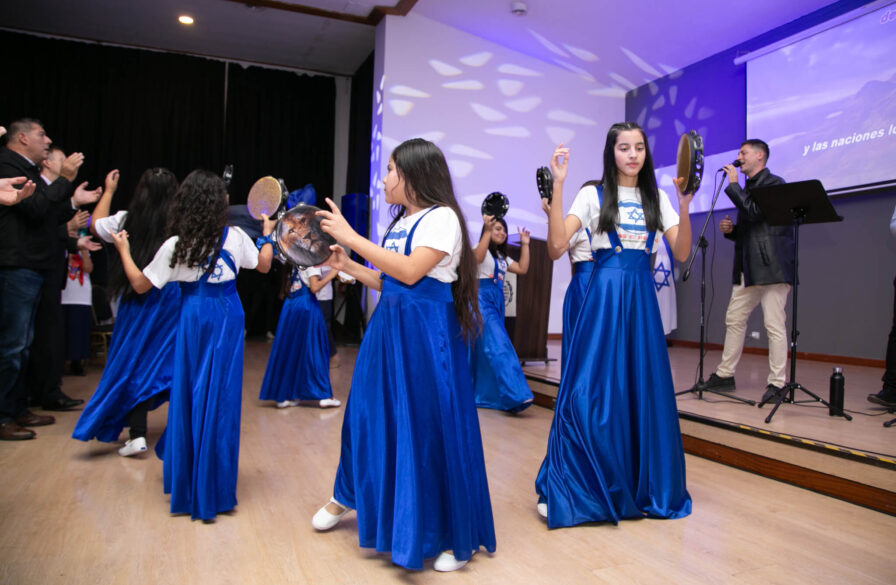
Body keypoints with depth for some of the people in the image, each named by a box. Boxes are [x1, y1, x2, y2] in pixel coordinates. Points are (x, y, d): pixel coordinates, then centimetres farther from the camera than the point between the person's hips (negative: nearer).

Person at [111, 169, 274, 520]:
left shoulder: (175, 245, -8)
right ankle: (213, 488, 14)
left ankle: (185, 479, 28)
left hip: (193, 319, -1)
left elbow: (140, 284, -2)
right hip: (227, 318, 1)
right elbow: (264, 266, 10)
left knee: (187, 392, 13)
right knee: (220, 395, 6)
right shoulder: (235, 237, -5)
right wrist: (267, 234, 25)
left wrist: (123, 250, 12)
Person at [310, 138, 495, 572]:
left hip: (426, 332, -7)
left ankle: (456, 535, 13)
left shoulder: (441, 217, -9)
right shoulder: (399, 222, 15)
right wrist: (348, 266, 8)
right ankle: (348, 496, 37)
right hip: (388, 325, 8)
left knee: (430, 425, -3)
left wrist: (351, 237, -18)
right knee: (370, 411, 14)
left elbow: (410, 272, -21)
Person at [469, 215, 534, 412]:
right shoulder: (482, 249, 0)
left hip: (497, 300, 9)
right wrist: (487, 230, -29)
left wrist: (524, 244, 16)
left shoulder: (502, 257, 24)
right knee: (498, 346, -19)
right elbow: (477, 257, -24)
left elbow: (522, 269, 17)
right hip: (483, 298, -9)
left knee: (485, 348, 11)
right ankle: (515, 395, -27)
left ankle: (480, 393, 19)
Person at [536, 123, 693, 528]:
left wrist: (684, 202, -9)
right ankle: (566, 490, 8)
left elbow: (681, 253, 3)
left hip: (642, 297, 4)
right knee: (591, 392, -6)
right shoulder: (594, 195, 2)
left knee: (644, 391, 7)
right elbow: (557, 246, -12)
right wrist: (558, 184, -16)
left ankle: (644, 486, 25)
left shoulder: (657, 199, 13)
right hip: (603, 295, -4)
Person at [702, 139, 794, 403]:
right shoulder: (747, 188, 21)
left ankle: (777, 382, 0)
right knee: (734, 320, 11)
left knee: (774, 325, -7)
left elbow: (754, 212, -21)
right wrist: (730, 229, 5)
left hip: (771, 266, -9)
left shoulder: (774, 184, -5)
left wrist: (733, 184, -11)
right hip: (748, 268, 9)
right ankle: (725, 374, 19)